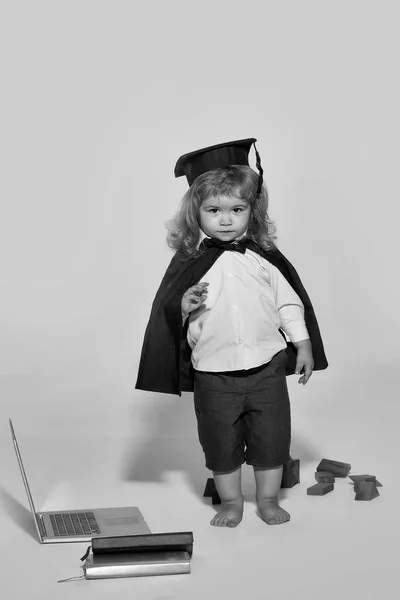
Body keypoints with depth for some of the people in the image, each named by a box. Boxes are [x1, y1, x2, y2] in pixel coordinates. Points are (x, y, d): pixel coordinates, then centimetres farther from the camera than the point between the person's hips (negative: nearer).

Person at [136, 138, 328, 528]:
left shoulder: (265, 256, -1)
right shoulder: (188, 262, -5)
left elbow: (290, 302, 6)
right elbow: (167, 312, 0)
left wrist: (304, 346, 6)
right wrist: (185, 306, -22)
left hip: (267, 366, 1)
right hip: (213, 372, 0)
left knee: (271, 436, 11)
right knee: (221, 441, 12)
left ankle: (268, 499, 34)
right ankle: (230, 501, 34)